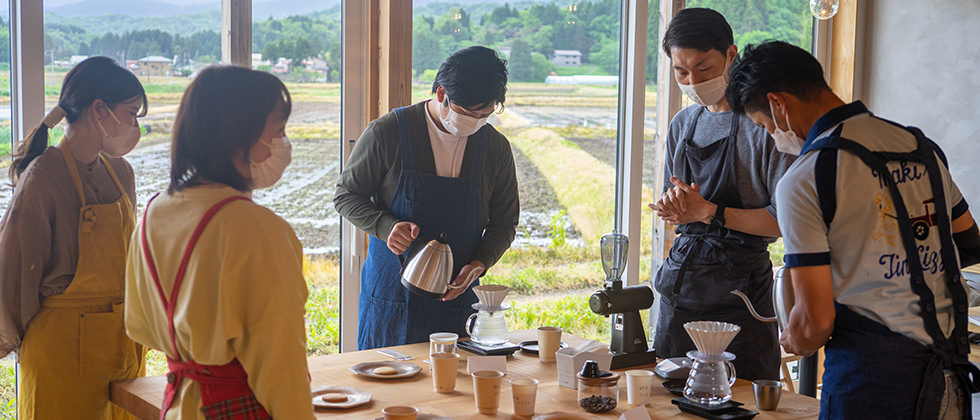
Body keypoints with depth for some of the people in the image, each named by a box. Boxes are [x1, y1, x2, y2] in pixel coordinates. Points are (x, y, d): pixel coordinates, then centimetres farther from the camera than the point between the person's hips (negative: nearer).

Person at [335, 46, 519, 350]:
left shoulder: (496, 147, 0)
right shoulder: (386, 133, -9)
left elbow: (504, 222, 9)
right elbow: (346, 195, 0)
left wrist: (478, 265, -9)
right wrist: (387, 227, -18)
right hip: (391, 297, -2)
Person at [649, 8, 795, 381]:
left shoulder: (762, 123, -10)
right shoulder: (683, 124, 13)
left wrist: (709, 212, -16)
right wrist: (674, 205, -5)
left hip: (739, 282, -6)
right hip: (682, 276, 6)